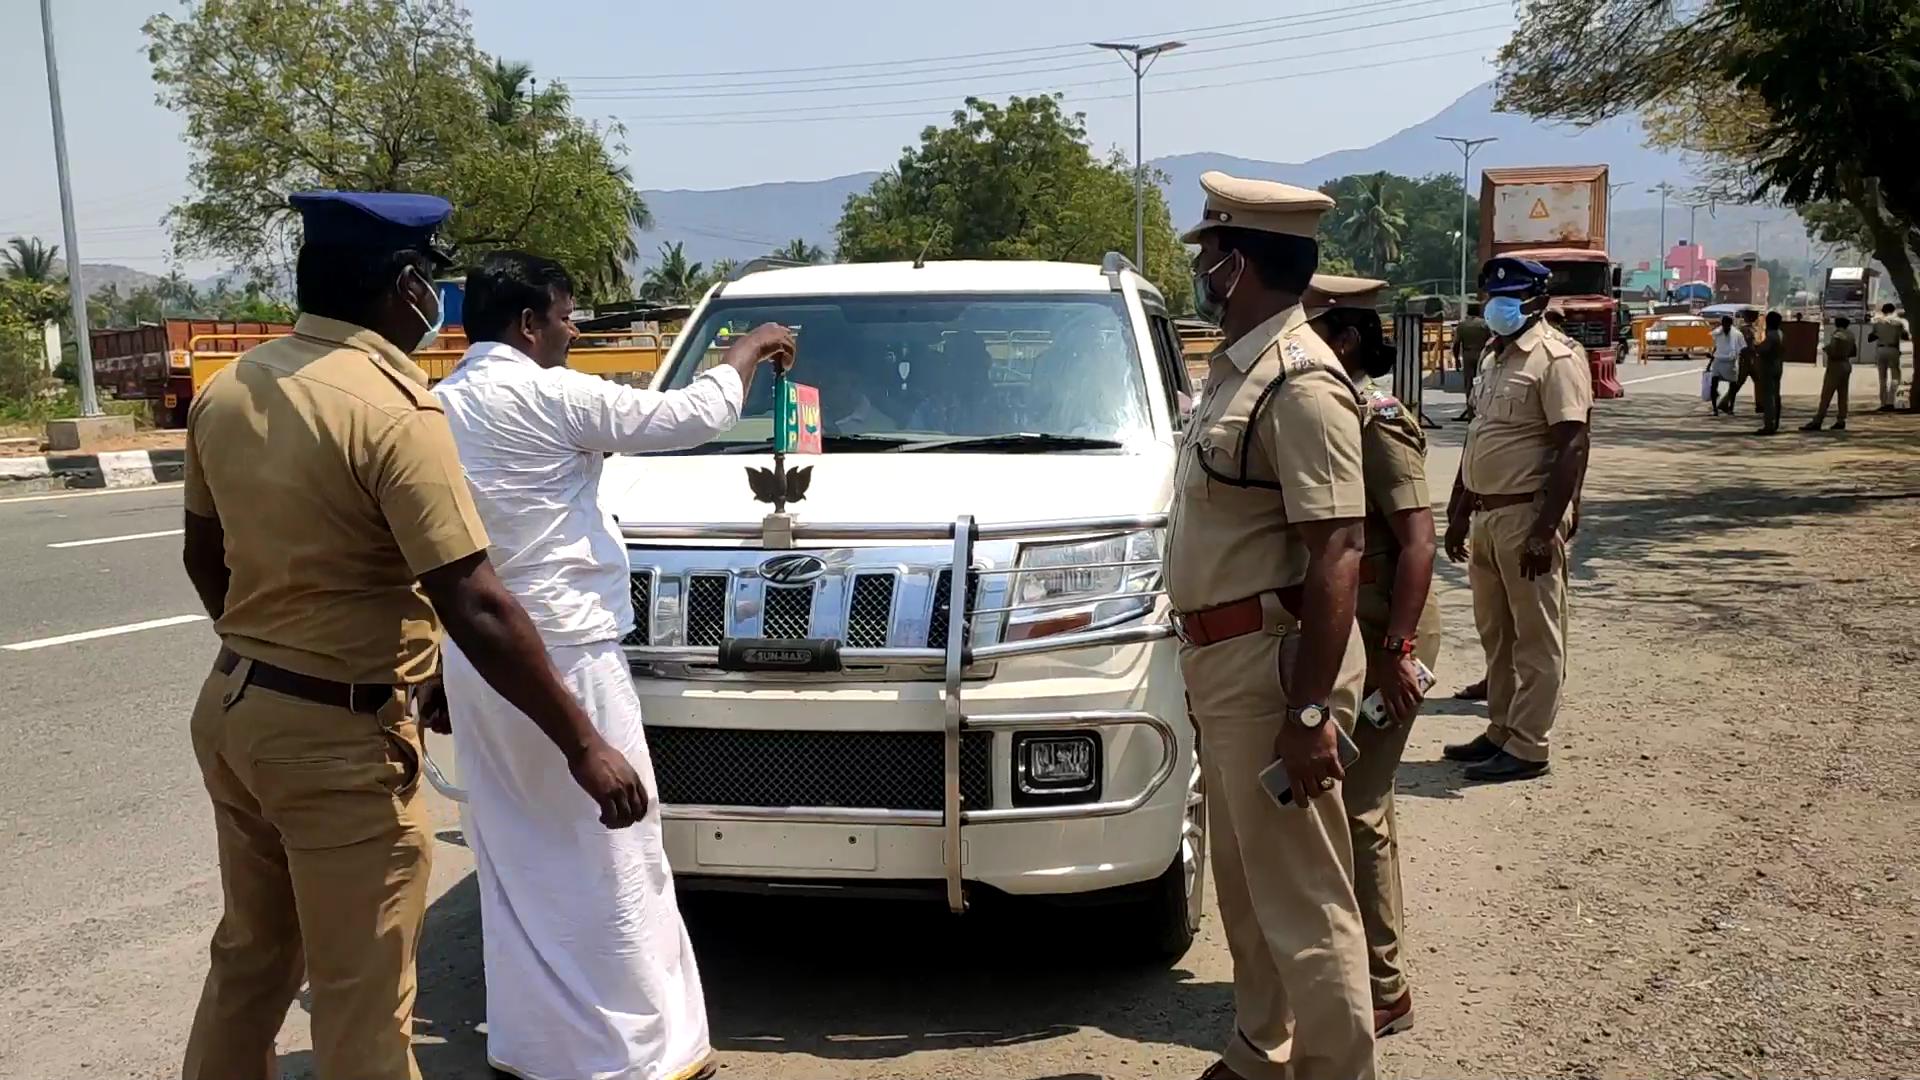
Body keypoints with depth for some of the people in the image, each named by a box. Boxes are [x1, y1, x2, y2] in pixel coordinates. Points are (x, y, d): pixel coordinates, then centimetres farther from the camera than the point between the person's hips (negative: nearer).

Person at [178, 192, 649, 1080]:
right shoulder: (392, 409, -20)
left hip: (231, 708, 9)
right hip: (338, 737, -8)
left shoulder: (229, 388, 5)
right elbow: (475, 609, -24)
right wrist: (582, 745, -19)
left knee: (249, 962, 25)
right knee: (362, 1007, 3)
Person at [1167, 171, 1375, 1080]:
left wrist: (1310, 709, -26)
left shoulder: (1299, 382, -18)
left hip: (1273, 663, -10)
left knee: (1301, 900, 0)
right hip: (1223, 660, 10)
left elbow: (1336, 555, -23)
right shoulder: (1236, 368, 13)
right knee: (1244, 884, 21)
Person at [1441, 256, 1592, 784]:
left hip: (1527, 515, -9)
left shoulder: (1554, 358, -11)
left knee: (1536, 637, 0)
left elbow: (1572, 448, -17)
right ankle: (1500, 731, 26)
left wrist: (1545, 529, -22)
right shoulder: (1496, 358, 15)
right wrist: (1459, 513, 19)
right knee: (1494, 632, 15)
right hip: (1486, 515, 9)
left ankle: (1527, 748, 6)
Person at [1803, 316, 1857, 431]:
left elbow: (1834, 353, -23)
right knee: (1843, 395, 9)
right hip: (1846, 365, 9)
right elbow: (1853, 352, 16)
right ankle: (1841, 421, 10)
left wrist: (1827, 349, -6)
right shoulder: (1850, 335, 8)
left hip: (1835, 367, -9)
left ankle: (1817, 422, -10)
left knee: (1826, 396, -8)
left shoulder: (1838, 336, -18)